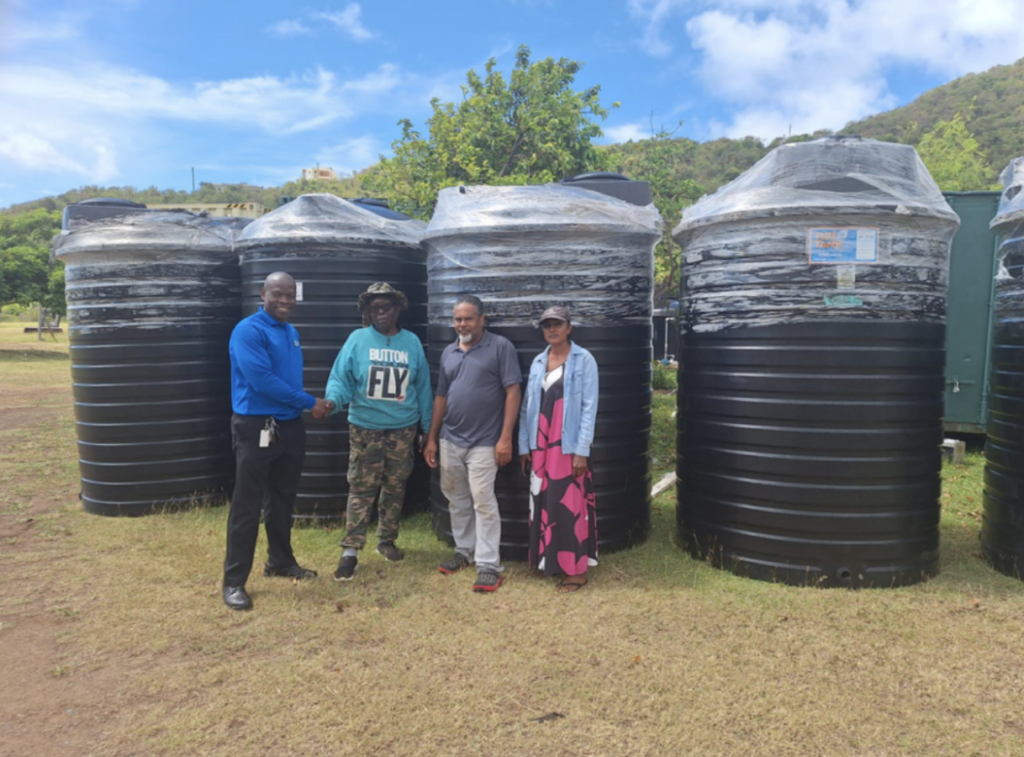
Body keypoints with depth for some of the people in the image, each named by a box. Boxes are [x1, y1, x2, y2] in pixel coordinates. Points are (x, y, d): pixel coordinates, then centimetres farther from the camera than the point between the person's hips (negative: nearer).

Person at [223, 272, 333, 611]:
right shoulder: (248, 330, -14)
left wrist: (308, 406, 6)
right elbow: (262, 380, -22)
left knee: (282, 500, 17)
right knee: (247, 505, -2)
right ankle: (234, 580, 7)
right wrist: (310, 402, -16)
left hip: (290, 426, 8)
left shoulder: (291, 332, 12)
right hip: (255, 427, -8)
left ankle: (280, 561, 32)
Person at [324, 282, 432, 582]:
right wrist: (332, 401, -29)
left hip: (403, 429, 3)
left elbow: (422, 387, 8)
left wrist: (427, 428, 9)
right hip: (365, 428, -2)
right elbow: (341, 378, -7)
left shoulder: (412, 342, 4)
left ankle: (387, 540, 29)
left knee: (395, 488, 13)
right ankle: (350, 551, 5)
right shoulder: (358, 339, -3)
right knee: (361, 489, -1)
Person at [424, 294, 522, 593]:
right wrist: (431, 439, 11)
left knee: (483, 502, -3)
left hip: (484, 442, -6)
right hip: (449, 441, 6)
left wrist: (505, 438, -16)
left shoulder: (500, 347, -7)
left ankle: (489, 566, 5)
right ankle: (464, 552, 31)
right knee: (457, 501, 15)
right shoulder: (448, 352, 10)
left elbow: (512, 392, -11)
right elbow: (441, 397, 14)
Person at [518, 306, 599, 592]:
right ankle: (547, 560, 23)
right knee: (543, 503, 10)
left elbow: (589, 407, -9)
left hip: (568, 446, -5)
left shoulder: (584, 360, -5)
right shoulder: (538, 362, 10)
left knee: (571, 506, -2)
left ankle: (575, 569, 7)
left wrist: (581, 450, -14)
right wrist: (524, 445, 8)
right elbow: (527, 406, 11)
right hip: (539, 445, 5)